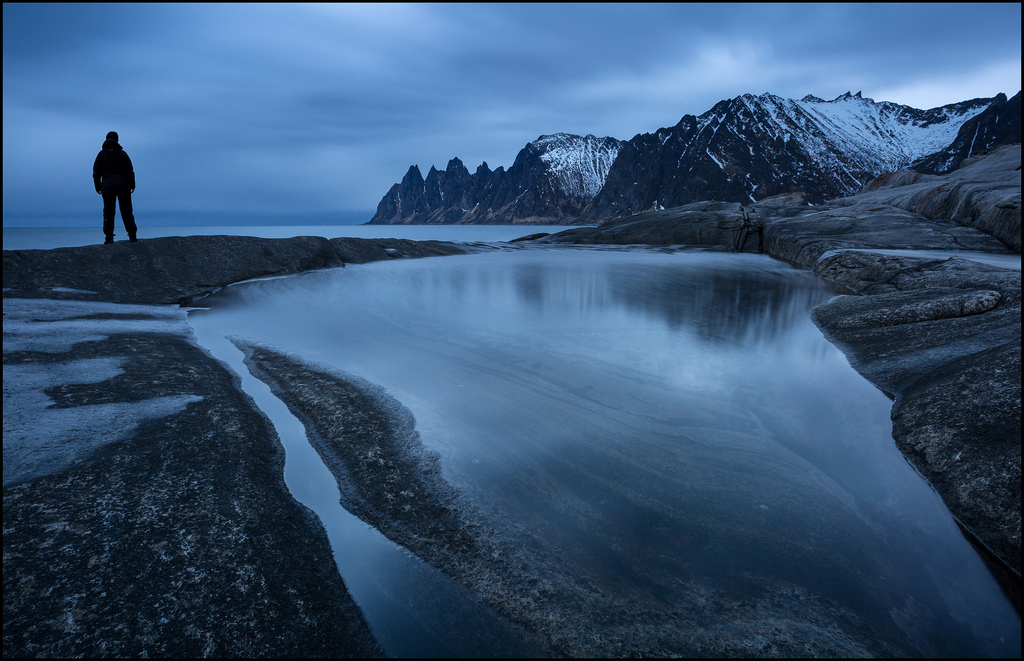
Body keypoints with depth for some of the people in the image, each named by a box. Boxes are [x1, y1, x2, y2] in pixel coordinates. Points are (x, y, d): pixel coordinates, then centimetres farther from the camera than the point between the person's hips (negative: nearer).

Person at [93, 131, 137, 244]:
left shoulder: (102, 154, 4)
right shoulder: (122, 153, 0)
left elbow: (96, 172, 4)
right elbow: (129, 170, -3)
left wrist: (98, 187, 11)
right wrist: (132, 185, 6)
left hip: (108, 186, 1)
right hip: (123, 185, 0)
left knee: (108, 211, 2)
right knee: (126, 210, 5)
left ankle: (109, 237, -3)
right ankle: (132, 235, 4)